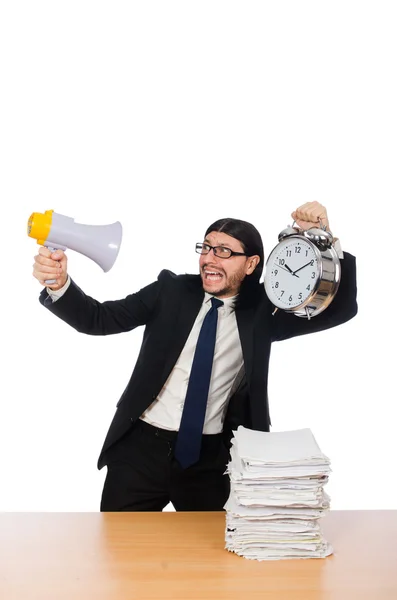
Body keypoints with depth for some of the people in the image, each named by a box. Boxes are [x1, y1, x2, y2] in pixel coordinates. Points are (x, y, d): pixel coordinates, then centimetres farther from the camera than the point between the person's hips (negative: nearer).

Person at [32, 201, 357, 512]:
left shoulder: (260, 311, -1)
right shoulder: (171, 289, 0)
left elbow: (340, 309, -8)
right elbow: (100, 318, -4)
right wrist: (59, 284, -23)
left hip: (211, 457, 0)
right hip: (141, 447, 0)